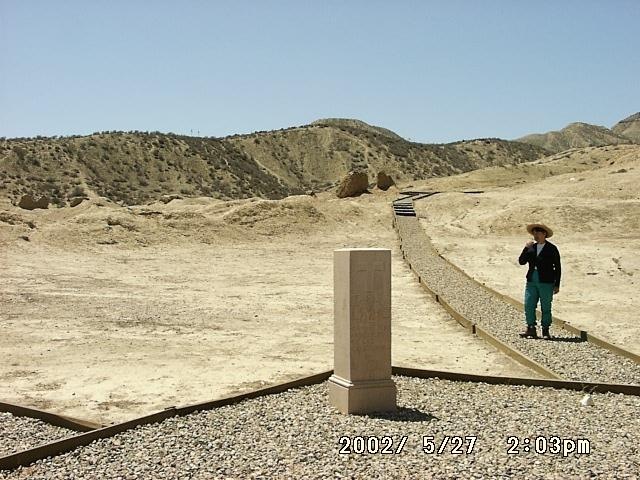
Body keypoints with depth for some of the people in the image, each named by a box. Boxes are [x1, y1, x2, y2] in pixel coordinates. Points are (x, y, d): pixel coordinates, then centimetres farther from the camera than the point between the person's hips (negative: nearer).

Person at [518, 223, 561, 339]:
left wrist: (557, 285, -2)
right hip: (532, 281, 4)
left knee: (546, 307, 3)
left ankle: (545, 331, 12)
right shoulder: (531, 247, 12)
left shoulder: (552, 249, -1)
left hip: (546, 283, -4)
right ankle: (531, 330, 4)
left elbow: (557, 268, 1)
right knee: (528, 306, -2)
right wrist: (526, 249, -8)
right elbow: (521, 261, 5)